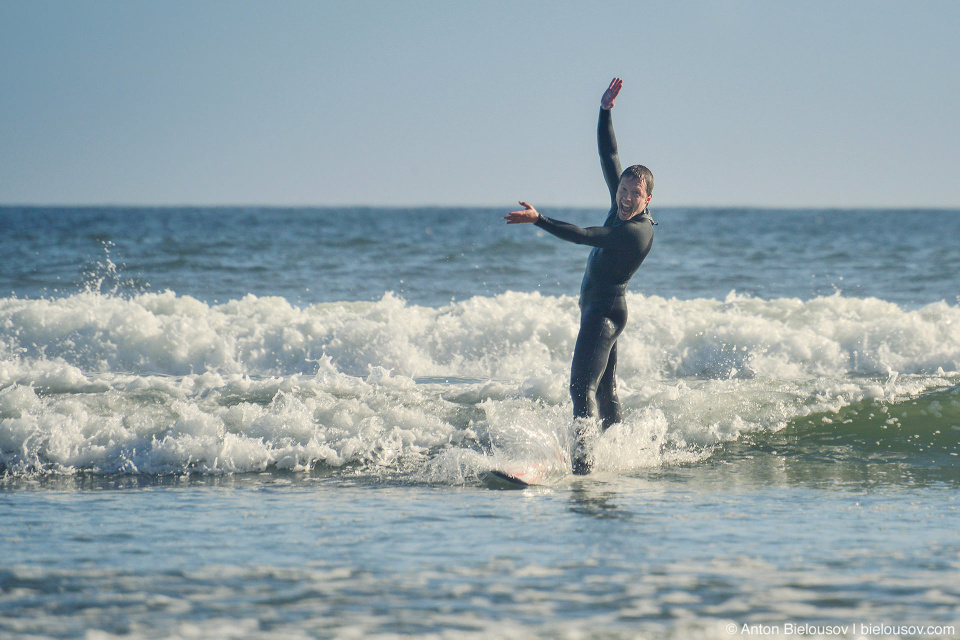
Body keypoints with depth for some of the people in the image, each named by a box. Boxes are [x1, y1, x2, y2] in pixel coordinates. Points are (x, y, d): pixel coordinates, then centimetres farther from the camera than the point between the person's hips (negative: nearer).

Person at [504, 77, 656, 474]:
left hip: (605, 310, -10)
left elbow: (582, 236, -32)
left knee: (583, 385, -19)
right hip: (597, 308, 10)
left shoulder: (638, 231, -23)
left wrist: (538, 220, -37)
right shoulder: (621, 208, 2)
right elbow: (608, 156, 9)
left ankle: (580, 461, -28)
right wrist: (605, 112, 4)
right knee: (605, 387, 17)